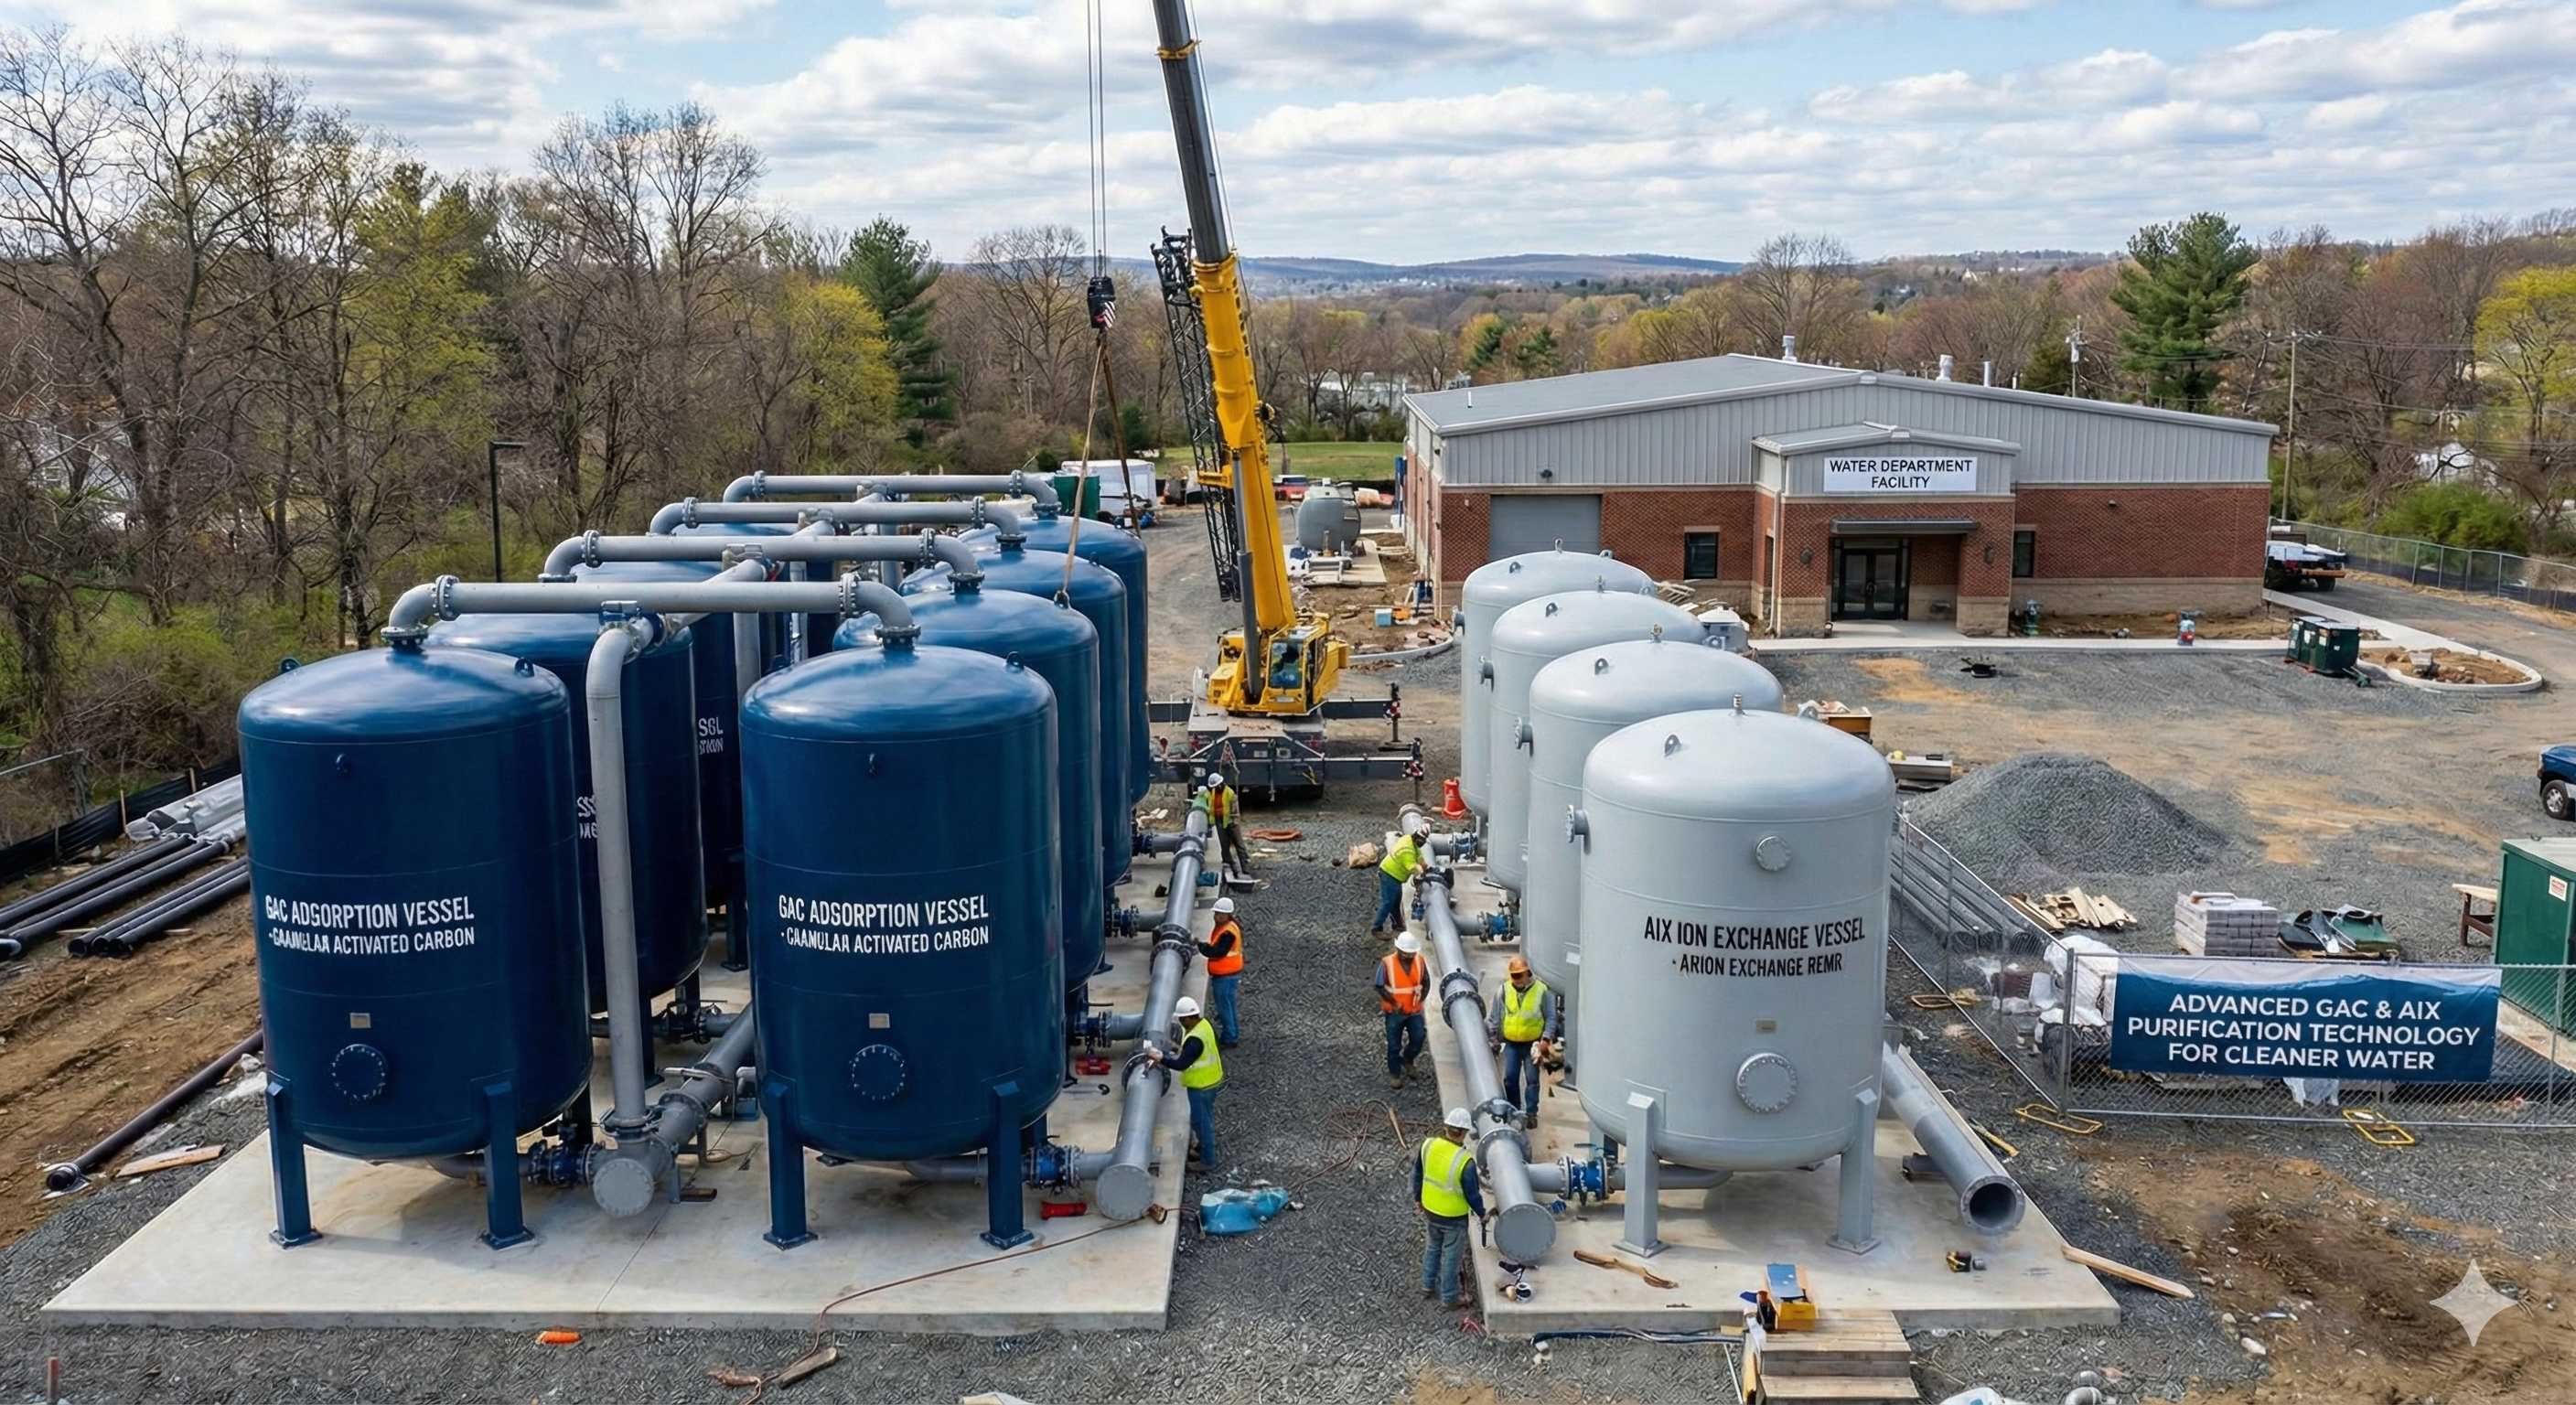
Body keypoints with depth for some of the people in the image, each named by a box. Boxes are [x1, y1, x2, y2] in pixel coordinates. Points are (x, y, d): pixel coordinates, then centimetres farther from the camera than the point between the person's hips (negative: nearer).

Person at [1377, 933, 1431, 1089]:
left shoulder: (1420, 961, -8)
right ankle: (1394, 1074, 26)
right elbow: (1380, 987, -12)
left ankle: (1407, 1059, 31)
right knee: (1394, 1045, 7)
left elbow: (1426, 982, 4)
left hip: (1415, 1011, 3)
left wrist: (1421, 998, -11)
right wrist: (1395, 1003, -17)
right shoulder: (1386, 963, -18)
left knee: (1419, 1039, 0)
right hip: (1394, 1012, -3)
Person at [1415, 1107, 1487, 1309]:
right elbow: (1472, 1193, -18)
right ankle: (1449, 1298, 30)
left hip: (1429, 1210, 5)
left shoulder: (1428, 1145, -15)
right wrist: (1481, 1213, 2)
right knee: (1451, 1256, 14)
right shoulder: (1465, 1160, -30)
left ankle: (1428, 1286, 43)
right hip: (1454, 1218, -5)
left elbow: (1417, 1175, 1)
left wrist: (1418, 1198, 19)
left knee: (1432, 1247, 28)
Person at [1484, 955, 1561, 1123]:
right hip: (1511, 1043, 2)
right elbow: (1493, 1017, 7)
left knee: (1532, 1079, -1)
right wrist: (1493, 1038, 5)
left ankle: (1531, 1113, 7)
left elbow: (1551, 1018, -1)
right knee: (1510, 1078, 3)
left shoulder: (1542, 990, -6)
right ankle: (1514, 1110, 18)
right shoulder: (1504, 990, 0)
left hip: (1533, 1043, -2)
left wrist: (1546, 1039, -9)